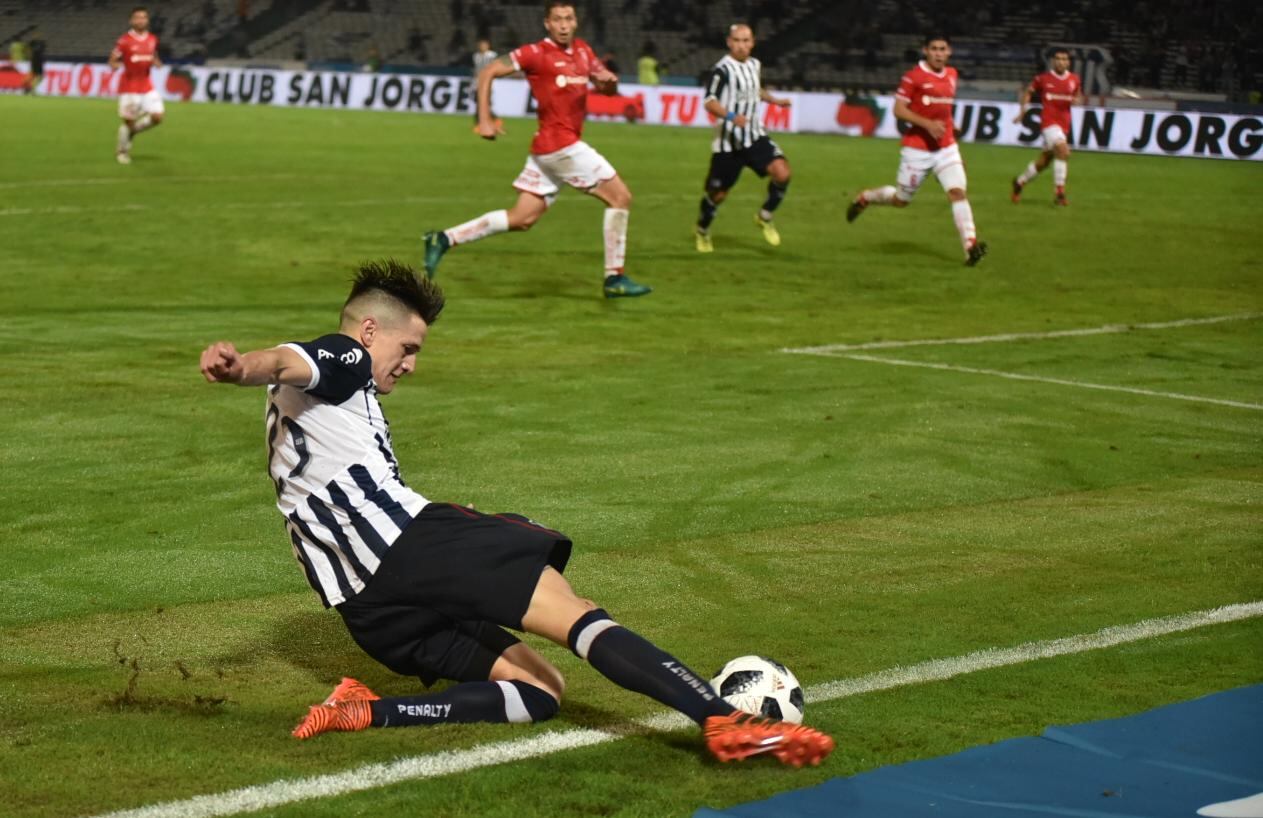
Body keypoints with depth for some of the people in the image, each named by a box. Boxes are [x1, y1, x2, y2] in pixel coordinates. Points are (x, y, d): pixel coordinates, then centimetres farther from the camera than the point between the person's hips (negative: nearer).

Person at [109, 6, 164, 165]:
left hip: (146, 85, 5)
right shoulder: (124, 40, -9)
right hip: (129, 85, -5)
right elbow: (112, 61, -4)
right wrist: (115, 65, -28)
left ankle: (132, 130, 19)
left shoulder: (152, 40, 6)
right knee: (128, 121, -1)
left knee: (157, 116, -7)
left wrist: (156, 62, -3)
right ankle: (122, 151, 19)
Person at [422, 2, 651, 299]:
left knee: (522, 218, 9)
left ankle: (444, 239, 9)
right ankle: (614, 278, 0)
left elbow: (606, 86, 21)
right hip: (560, 144, -8)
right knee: (620, 197, -5)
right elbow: (488, 72, -6)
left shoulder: (582, 51, 13)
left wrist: (609, 81, -4)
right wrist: (484, 119, -13)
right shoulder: (537, 53, -8)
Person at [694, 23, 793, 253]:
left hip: (755, 137, 5)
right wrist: (731, 116, -38)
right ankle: (702, 231, 34)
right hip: (728, 141, -5)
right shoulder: (723, 69, -14)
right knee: (717, 193, 5)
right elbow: (710, 102, -23)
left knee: (782, 173, -18)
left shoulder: (754, 65, 9)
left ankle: (765, 217, 5)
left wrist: (775, 100, 22)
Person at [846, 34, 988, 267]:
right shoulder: (913, 77, -11)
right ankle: (864, 198, 39)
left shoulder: (951, 75, 9)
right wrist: (928, 124, -23)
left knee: (957, 191, -15)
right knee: (901, 199, 9)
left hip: (946, 146, 4)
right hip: (917, 148, -4)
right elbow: (898, 110, -14)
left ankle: (970, 246, -23)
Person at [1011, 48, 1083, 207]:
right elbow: (1028, 92, 12)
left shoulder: (1074, 79, 7)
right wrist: (1023, 109, 1)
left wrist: (1077, 100, -4)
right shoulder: (1043, 79, -1)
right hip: (1048, 121, -5)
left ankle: (1019, 181, 35)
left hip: (1064, 124, 5)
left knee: (1043, 161, 13)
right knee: (1063, 151, -25)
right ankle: (1059, 192, -20)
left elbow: (1079, 97, 20)